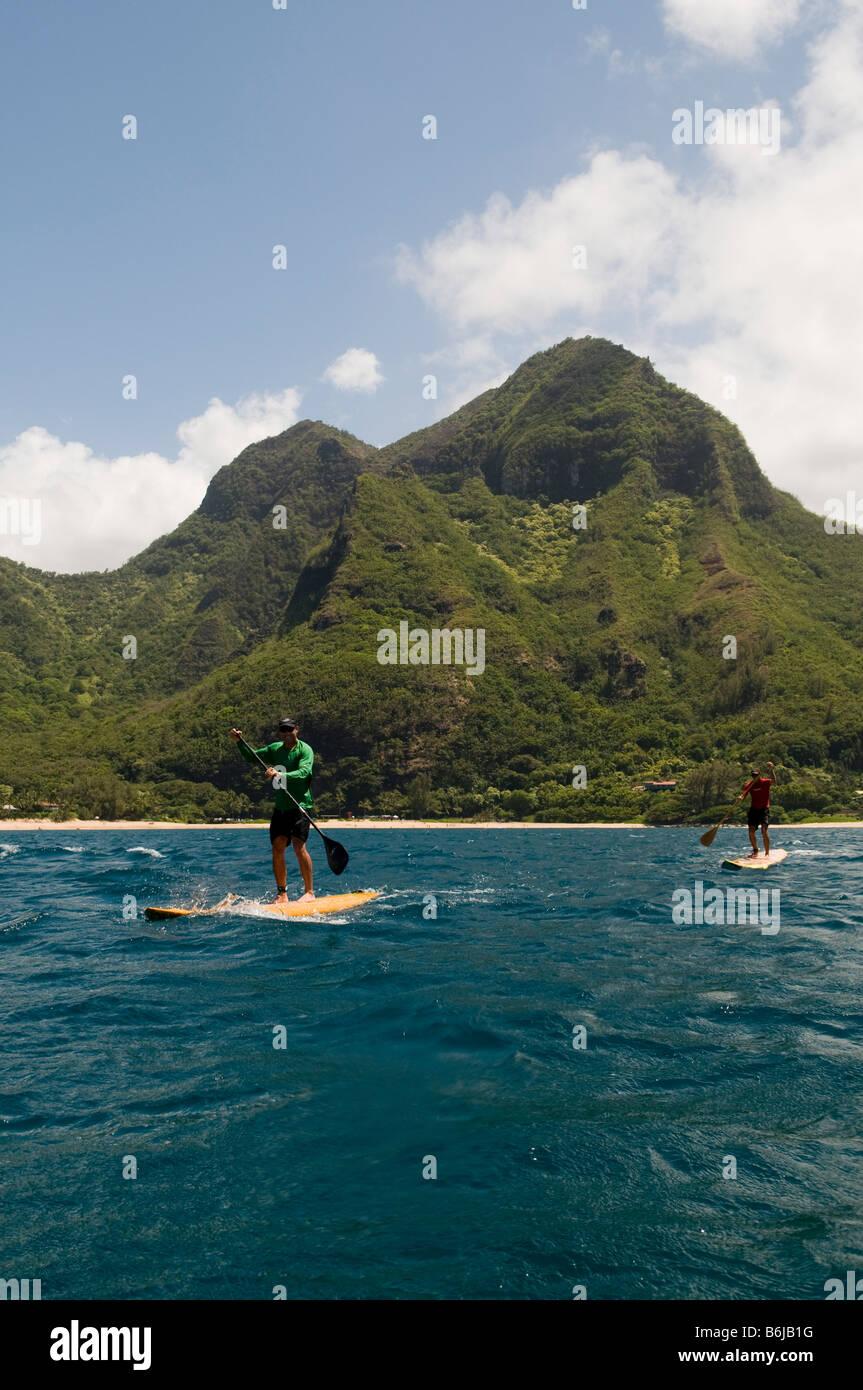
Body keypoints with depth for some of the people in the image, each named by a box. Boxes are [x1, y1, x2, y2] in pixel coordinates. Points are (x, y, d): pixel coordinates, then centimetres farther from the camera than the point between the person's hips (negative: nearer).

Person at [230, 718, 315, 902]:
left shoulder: (305, 750, -6)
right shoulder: (275, 749, 14)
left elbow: (303, 772, -22)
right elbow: (251, 757, 20)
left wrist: (280, 775, -35)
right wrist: (239, 742, 5)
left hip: (300, 805, -6)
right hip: (280, 806, 6)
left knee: (299, 846, -16)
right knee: (277, 848, 2)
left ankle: (309, 892, -9)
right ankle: (282, 893, 11)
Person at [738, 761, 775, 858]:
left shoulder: (765, 782, -4)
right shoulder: (749, 785, 3)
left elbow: (773, 781, -25)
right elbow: (743, 794, -8)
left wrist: (771, 769, -37)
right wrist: (740, 797, -31)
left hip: (764, 809, -3)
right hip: (753, 809, 3)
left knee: (764, 829, -17)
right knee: (751, 830, -3)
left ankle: (767, 853, -12)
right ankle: (755, 851, 14)